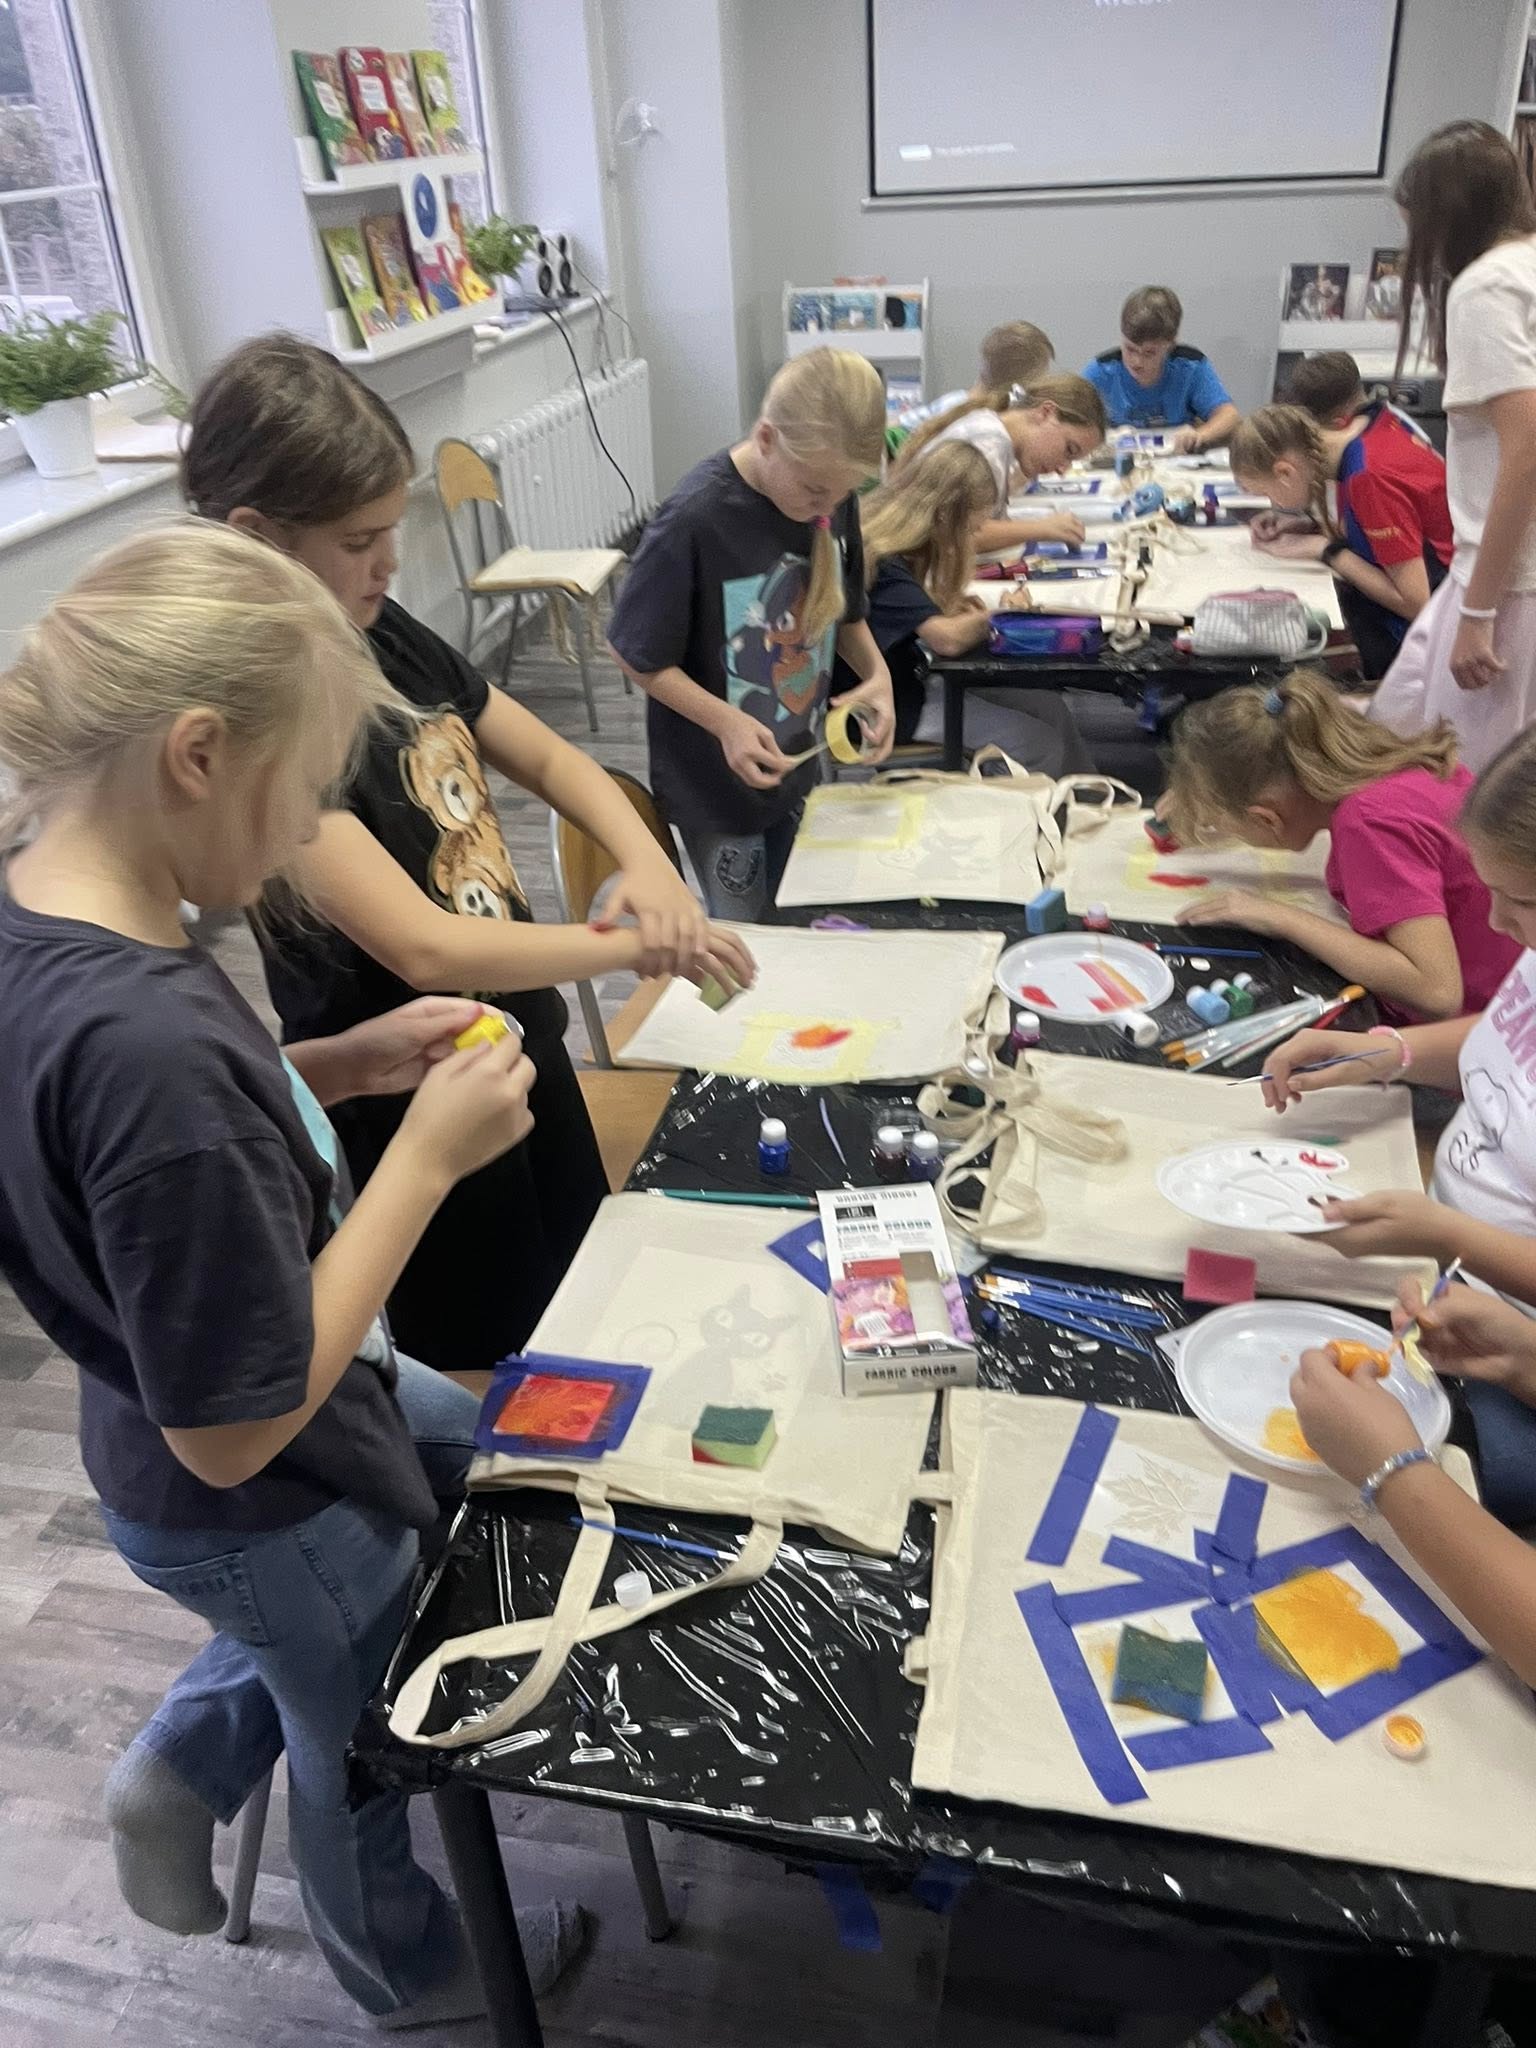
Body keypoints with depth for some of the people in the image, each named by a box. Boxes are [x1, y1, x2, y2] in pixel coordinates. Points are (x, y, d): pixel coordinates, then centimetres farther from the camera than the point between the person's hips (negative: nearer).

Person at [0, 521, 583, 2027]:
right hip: (260, 1511, -7)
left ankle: (187, 1762, 40)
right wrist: (428, 1154, -28)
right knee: (363, 1742, 23)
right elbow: (235, 1433, -31)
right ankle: (408, 1977, 58)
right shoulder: (148, 1044, -41)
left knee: (482, 1454, 33)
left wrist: (341, 1068, -7)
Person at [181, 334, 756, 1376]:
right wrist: (638, 945, -25)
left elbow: (544, 755, 6)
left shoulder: (383, 632, -3)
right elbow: (425, 948, -33)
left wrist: (647, 863, -13)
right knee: (486, 1377, 16)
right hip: (415, 1111, -8)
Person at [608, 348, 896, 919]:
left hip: (798, 762, 6)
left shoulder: (833, 495, -7)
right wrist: (724, 722, -29)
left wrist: (876, 671, -10)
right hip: (717, 780, -5)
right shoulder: (695, 520, -26)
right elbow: (636, 655, -17)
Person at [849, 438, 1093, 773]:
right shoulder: (884, 567, -26)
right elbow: (948, 639, -33)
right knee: (1043, 746, -12)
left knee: (1051, 707, 3)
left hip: (910, 682, 10)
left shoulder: (898, 552, 3)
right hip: (891, 709, -10)